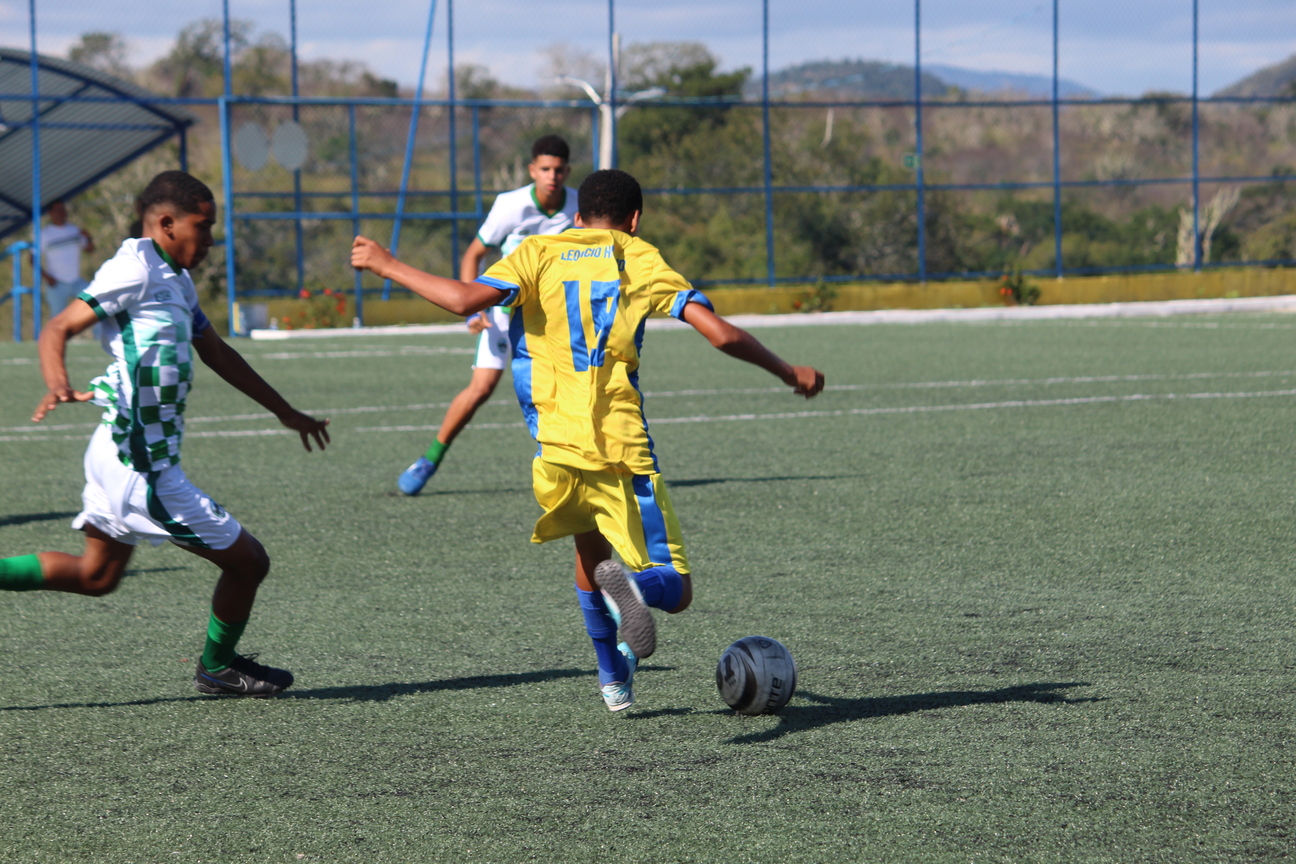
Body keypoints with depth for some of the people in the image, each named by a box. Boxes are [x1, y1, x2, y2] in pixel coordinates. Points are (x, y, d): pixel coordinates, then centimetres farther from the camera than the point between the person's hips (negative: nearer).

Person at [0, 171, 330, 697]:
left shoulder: (176, 280, 16)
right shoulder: (136, 269, -13)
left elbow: (218, 354, 27)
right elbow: (57, 330, -16)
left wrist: (285, 412, 33)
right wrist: (57, 386, -37)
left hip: (120, 454, 10)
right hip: (142, 466, -10)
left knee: (95, 575, 20)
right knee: (247, 561, 2)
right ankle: (217, 669, 24)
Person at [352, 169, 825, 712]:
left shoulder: (538, 254, 9)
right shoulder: (640, 260, 9)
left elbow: (467, 300, -8)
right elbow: (720, 333, 0)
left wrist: (386, 266, 4)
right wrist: (789, 373, 13)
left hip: (556, 450, 2)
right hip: (625, 452, -2)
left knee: (589, 546, 32)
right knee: (675, 589, 4)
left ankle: (613, 677, 26)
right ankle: (630, 584, -30)